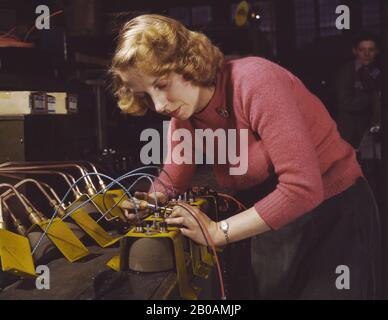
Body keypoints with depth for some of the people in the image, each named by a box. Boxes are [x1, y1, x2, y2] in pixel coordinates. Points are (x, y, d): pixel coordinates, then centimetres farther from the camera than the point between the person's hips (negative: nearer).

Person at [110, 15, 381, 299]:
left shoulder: (254, 80, -27)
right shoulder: (184, 120, -4)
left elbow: (302, 188, -32)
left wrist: (218, 232, -26)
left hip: (336, 214, -6)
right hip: (271, 224, 6)